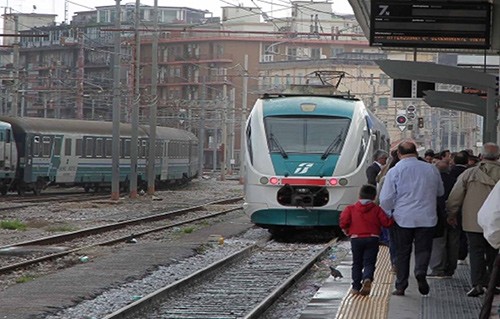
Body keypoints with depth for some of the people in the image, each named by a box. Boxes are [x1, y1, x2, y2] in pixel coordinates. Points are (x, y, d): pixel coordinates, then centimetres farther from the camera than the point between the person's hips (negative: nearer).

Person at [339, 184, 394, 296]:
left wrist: (346, 230, 10)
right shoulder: (377, 209, 1)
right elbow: (386, 222, -4)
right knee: (369, 263, 1)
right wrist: (392, 219, 17)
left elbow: (344, 221, -8)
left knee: (357, 263, 13)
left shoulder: (351, 209, 2)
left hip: (356, 239, 1)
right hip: (372, 238, -1)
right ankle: (367, 279, -28)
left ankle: (356, 287, 10)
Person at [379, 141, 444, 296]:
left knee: (402, 252, 8)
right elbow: (440, 192, 16)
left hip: (403, 218, -1)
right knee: (423, 248, 7)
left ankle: (401, 286, 10)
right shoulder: (431, 169, 2)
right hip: (427, 218, 1)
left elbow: (386, 199, -7)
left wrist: (386, 216, 9)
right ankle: (421, 272, -21)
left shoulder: (394, 171, -6)